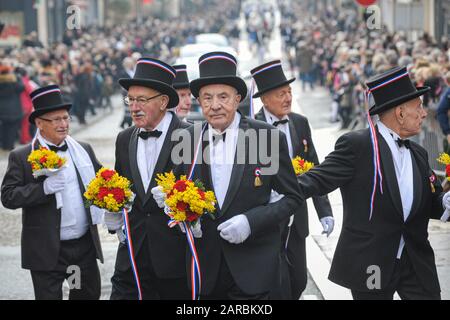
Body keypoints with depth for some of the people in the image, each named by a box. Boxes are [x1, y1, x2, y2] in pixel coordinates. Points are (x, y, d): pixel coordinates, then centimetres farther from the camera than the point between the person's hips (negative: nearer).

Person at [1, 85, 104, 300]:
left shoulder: (84, 150, 8)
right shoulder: (21, 157, -6)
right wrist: (44, 188, -25)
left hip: (85, 246, 5)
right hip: (47, 251, -4)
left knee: (90, 293, 16)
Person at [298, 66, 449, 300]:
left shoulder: (418, 154, 12)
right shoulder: (357, 145, -9)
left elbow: (430, 203, 17)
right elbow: (320, 179, -15)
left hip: (417, 263, 5)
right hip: (371, 266, -5)